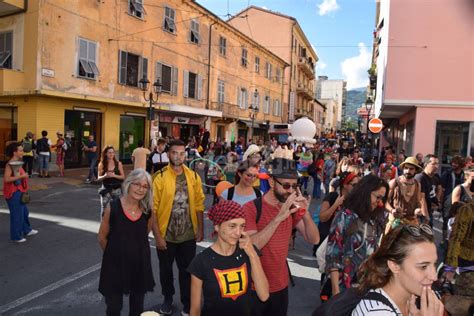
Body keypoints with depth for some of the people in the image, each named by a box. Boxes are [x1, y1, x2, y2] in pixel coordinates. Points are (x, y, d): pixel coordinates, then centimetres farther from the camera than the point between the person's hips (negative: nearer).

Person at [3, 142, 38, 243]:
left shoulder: (17, 162, 8)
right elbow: (6, 179, -26)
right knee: (17, 214, 2)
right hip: (13, 193, -10)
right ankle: (16, 236, 17)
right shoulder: (10, 164, -19)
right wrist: (21, 176, -25)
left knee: (24, 211, 22)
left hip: (19, 192, 10)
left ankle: (27, 230, 39)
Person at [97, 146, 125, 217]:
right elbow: (99, 178, 3)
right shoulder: (101, 164, 3)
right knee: (105, 209, 0)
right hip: (106, 189, 0)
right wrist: (105, 176, -17)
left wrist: (114, 175, -15)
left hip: (117, 189, 0)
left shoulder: (118, 164, 2)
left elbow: (123, 177, 2)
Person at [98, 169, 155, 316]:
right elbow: (102, 237, -4)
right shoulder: (113, 208, -18)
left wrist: (136, 250, 8)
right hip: (116, 264, -3)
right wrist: (115, 253, 6)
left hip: (140, 264, 3)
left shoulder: (148, 210, -8)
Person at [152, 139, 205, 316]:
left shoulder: (193, 176, -3)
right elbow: (153, 209, -13)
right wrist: (157, 235, -14)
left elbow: (199, 204, 3)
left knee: (187, 270, 13)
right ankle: (168, 299, 42)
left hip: (188, 235, 2)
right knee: (166, 269, 18)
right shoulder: (160, 177, -13)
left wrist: (200, 229, 2)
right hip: (166, 235, -1)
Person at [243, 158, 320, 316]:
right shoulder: (251, 208, -18)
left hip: (281, 286, 5)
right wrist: (278, 218, -34)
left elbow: (314, 239, -5)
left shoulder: (291, 208, 0)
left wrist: (305, 213, -22)